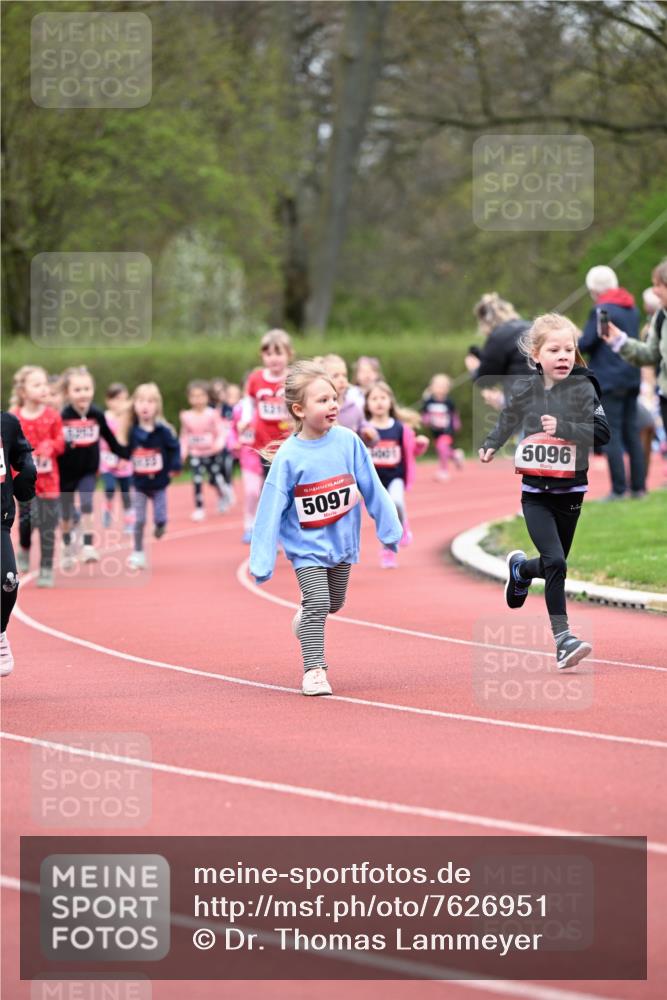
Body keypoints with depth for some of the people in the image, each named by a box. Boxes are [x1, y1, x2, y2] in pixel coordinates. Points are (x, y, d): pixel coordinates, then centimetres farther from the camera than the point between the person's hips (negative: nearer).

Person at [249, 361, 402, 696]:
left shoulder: (348, 442, -12)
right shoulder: (288, 456, -18)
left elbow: (372, 489, -1)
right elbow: (271, 510, -14)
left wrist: (389, 529, 5)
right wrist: (262, 561, -15)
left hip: (343, 541, 4)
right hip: (307, 545, -4)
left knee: (333, 604, 18)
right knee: (317, 604, -13)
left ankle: (305, 618, 49)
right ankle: (314, 671, -2)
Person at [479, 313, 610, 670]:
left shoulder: (583, 388, -8)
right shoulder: (524, 389, -1)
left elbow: (601, 432, -16)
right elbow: (508, 419, 20)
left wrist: (562, 427, -27)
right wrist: (491, 444, 7)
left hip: (570, 492, 1)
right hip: (535, 493, -1)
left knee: (555, 563, 14)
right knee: (555, 563, -16)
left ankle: (520, 568, 49)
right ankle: (562, 638, -13)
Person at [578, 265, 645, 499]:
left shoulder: (602, 310, -12)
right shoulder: (632, 309, 12)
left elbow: (585, 344, -12)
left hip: (609, 380, -8)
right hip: (631, 379, 8)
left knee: (612, 435, -5)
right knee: (632, 432, 11)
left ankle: (619, 489, -8)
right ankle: (638, 486, 11)